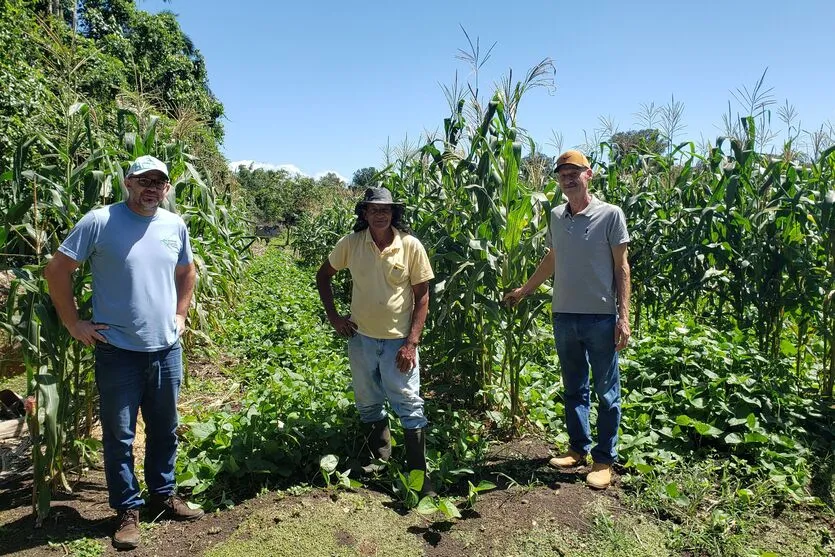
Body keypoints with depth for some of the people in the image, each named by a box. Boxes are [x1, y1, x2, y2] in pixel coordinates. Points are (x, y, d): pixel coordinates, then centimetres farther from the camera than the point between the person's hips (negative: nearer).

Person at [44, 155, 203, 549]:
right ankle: (127, 510, 24)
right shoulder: (99, 222, -10)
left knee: (165, 430, 16)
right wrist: (74, 324, -6)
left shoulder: (175, 225, 4)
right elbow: (56, 270, -6)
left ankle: (163, 495, 34)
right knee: (120, 436, 8)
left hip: (167, 350, 4)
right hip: (118, 352, -4)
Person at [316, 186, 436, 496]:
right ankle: (379, 459, 42)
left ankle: (419, 474, 12)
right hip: (361, 337, 3)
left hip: (399, 340, -3)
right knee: (368, 405, 19)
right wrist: (333, 316, 1)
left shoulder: (411, 246, -11)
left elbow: (422, 296, -8)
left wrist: (411, 343, -14)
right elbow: (323, 276, 11)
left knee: (410, 406, -1)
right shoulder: (351, 244, -5)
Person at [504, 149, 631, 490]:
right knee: (573, 388, 15)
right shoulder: (556, 216, 8)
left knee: (606, 392, 7)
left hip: (601, 318, -5)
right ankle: (578, 448, 30)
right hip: (564, 316, 5)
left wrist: (623, 316, -11)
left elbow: (621, 267, -6)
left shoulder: (610, 215, -6)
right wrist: (523, 291, 22)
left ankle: (604, 459, 19)